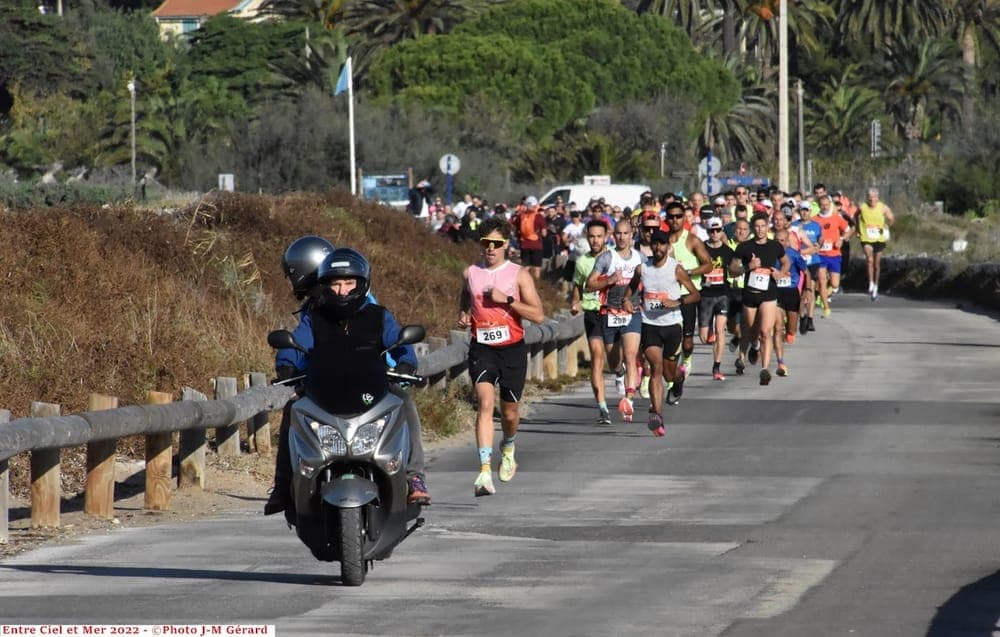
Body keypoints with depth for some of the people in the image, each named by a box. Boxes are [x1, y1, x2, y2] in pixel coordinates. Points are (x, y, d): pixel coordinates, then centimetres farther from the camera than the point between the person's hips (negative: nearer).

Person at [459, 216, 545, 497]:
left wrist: (506, 299, -16)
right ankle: (485, 471, -28)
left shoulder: (519, 275, -2)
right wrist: (463, 315, 4)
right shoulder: (470, 274, 6)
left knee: (510, 412, 11)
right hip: (482, 348, 0)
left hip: (512, 348, 0)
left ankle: (508, 448, 48)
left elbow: (538, 315, -7)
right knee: (485, 402, -20)